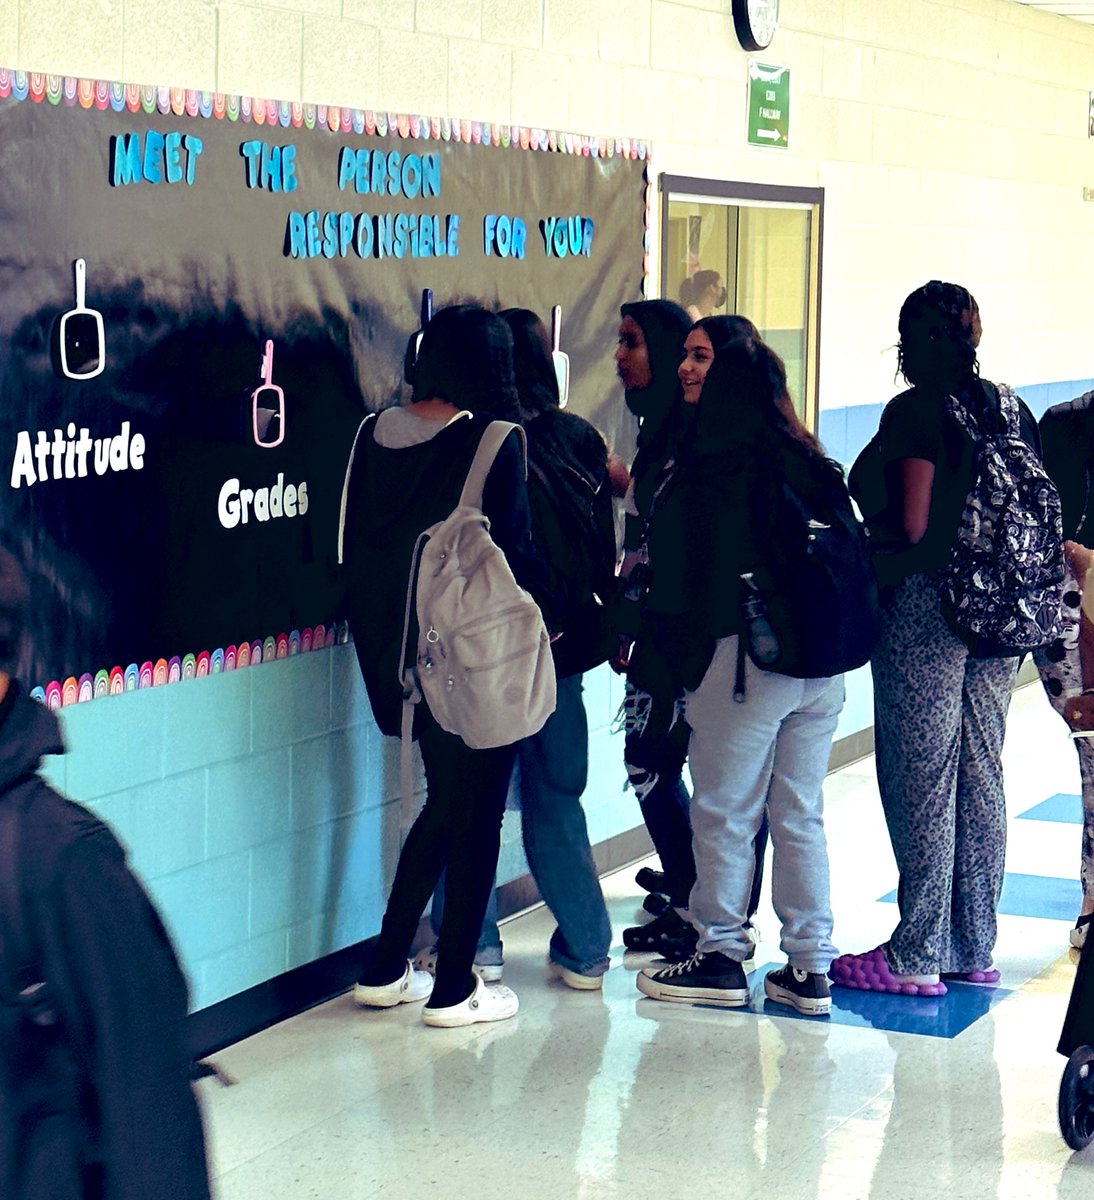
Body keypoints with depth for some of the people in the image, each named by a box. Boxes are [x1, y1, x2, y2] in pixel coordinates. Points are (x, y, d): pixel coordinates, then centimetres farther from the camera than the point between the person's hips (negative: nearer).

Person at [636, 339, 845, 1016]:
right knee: (802, 814, 12)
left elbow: (696, 573, -10)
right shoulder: (812, 464, 7)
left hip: (746, 656, -6)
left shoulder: (718, 468, -11)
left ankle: (722, 958, 14)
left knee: (724, 813, 6)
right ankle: (810, 967, 15)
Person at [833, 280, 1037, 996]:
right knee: (980, 775, 11)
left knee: (922, 779, -3)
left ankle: (919, 956, 1)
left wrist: (868, 551, 0)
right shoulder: (1011, 411, 11)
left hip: (924, 606, -7)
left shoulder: (915, 412, -11)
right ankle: (974, 948, 17)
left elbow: (912, 527, -16)